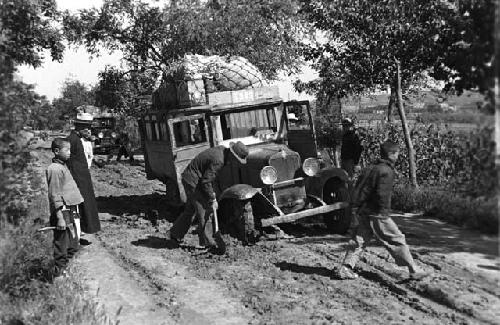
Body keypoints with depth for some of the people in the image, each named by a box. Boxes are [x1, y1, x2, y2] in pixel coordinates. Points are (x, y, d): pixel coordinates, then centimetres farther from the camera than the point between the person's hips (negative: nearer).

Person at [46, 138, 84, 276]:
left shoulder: (63, 166, 14)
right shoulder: (55, 169, -15)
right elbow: (55, 196, -18)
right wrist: (60, 218, -20)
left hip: (70, 212, 10)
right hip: (62, 213, -10)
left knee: (73, 247, 17)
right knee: (62, 247, 0)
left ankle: (65, 269, 28)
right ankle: (59, 272, 10)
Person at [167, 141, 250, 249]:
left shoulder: (222, 149, 2)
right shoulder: (218, 160, -27)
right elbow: (205, 182, -24)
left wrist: (212, 192, 13)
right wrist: (213, 200, -15)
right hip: (193, 182, -10)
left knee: (190, 210, 19)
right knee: (205, 211, -3)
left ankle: (174, 234, 31)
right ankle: (207, 242, 6)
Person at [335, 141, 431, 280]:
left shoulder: (369, 169, 14)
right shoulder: (387, 171, -13)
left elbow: (357, 189, 15)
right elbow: (382, 194, -23)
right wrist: (384, 211, -12)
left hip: (362, 212, 8)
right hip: (377, 215, -8)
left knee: (359, 241, 13)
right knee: (398, 241, 2)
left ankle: (345, 269, 9)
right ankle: (414, 271, 9)